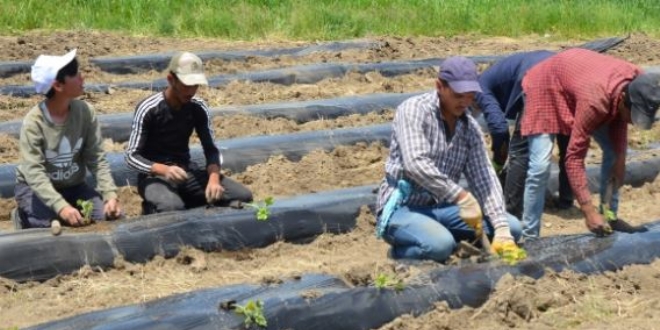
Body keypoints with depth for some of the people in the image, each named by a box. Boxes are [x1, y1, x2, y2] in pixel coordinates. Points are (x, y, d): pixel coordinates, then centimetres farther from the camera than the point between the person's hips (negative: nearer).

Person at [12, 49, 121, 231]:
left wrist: (110, 194, -25)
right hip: (36, 187, -3)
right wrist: (61, 207, -44)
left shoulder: (85, 112, -11)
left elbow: (97, 159, -9)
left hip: (73, 185, 3)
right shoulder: (34, 122, -23)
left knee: (111, 216, -17)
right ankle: (25, 217, 5)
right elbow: (34, 172, -30)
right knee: (50, 226, -29)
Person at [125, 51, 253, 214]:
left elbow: (211, 149, -3)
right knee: (171, 207, -39)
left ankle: (184, 200, 6)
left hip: (187, 171, 5)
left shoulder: (198, 108, -2)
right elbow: (131, 156, -17)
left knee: (243, 196, -12)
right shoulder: (148, 109, -17)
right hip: (154, 175, -5)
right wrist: (163, 170, -36)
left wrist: (214, 178, -26)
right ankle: (153, 208, -2)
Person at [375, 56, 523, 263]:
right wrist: (461, 196, -34)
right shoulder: (414, 110, -14)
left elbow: (484, 178, -2)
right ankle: (401, 252, -4)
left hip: (441, 207, 6)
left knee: (512, 227, -7)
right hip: (403, 207, -6)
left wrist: (501, 228, -16)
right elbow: (415, 164, -29)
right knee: (440, 244, -36)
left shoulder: (471, 128, 4)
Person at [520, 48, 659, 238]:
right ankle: (530, 235, -7)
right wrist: (589, 211, -40)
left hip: (577, 77, 7)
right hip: (546, 86, -7)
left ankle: (609, 216, 15)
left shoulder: (637, 83, -23)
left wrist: (620, 158, -12)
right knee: (540, 166, -18)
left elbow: (619, 118, -2)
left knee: (613, 151, 1)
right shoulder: (595, 100, -44)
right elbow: (574, 158, -39)